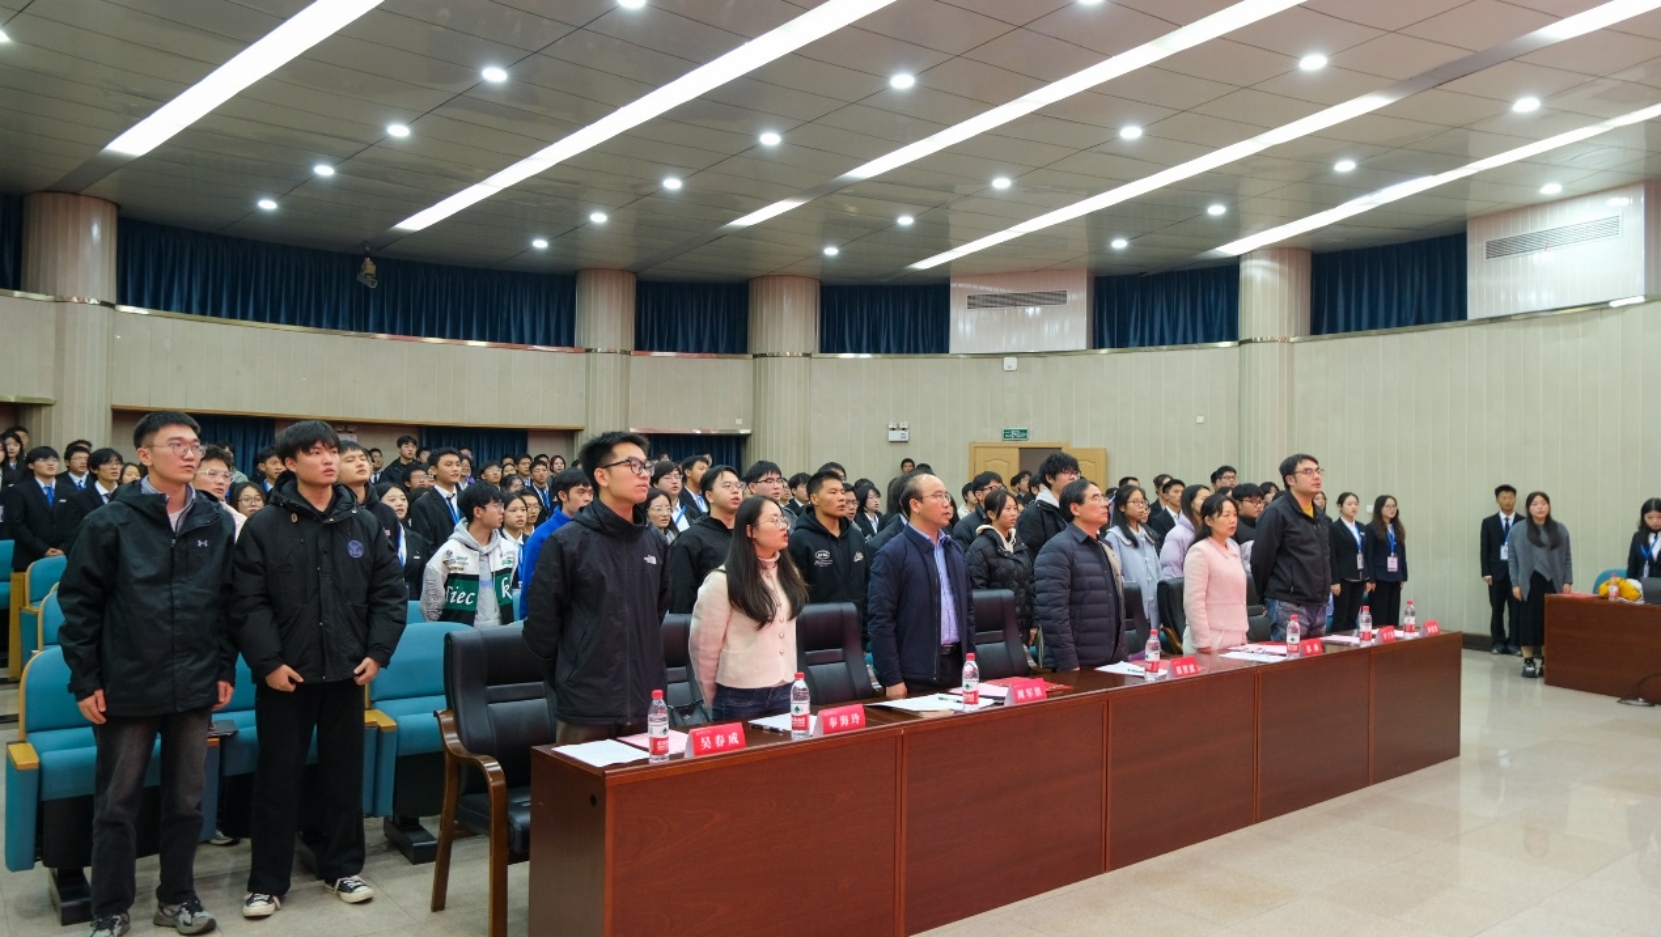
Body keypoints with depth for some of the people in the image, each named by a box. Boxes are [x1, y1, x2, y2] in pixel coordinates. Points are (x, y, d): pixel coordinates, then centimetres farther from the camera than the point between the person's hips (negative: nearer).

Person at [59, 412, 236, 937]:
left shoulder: (216, 524, 5)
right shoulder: (111, 522, -5)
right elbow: (79, 602, -5)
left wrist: (226, 669, 6)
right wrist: (85, 680, -7)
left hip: (195, 687, 3)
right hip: (127, 686, -3)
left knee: (187, 798, 11)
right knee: (117, 802, 8)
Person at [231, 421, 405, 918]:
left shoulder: (365, 524, 4)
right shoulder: (263, 527, -5)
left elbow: (390, 592, 5)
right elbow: (248, 602, -8)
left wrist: (379, 651, -4)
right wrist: (268, 662, -14)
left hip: (346, 672, 3)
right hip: (286, 674, -3)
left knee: (345, 772, 12)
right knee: (278, 777, 7)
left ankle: (342, 867, 27)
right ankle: (267, 881, 19)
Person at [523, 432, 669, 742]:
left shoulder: (656, 544, 8)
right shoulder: (567, 542, -9)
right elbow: (541, 623, -5)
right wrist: (572, 676, 3)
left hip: (646, 706, 5)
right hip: (586, 708, -5)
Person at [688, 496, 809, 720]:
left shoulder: (788, 572, 8)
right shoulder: (723, 580, -13)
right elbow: (703, 644, -8)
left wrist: (790, 678, 13)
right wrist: (714, 699, 1)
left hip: (785, 691, 6)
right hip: (740, 696, -6)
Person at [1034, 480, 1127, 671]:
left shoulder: (1104, 549, 15)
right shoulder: (1057, 549, -12)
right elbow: (1052, 613, -19)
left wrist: (1123, 655, 14)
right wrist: (1069, 664, -22)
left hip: (1111, 663, 8)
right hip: (1077, 666, -8)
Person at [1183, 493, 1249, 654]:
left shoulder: (1233, 550, 12)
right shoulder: (1199, 552, -11)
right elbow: (1193, 602, -16)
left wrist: (1243, 636, 15)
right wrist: (1203, 643, -19)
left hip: (1235, 641, 7)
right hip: (1211, 642, -7)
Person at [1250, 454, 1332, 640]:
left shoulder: (1320, 515, 15)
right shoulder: (1276, 513, -11)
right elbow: (1261, 559, -12)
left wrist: (1323, 594, 16)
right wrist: (1270, 595, -3)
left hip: (1319, 606, 8)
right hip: (1288, 605, -8)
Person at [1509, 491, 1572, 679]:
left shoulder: (1560, 530, 7)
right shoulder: (1518, 531, 1)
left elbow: (1567, 557, 8)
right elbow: (1512, 559, 1)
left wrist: (1568, 581, 2)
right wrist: (1515, 584, -4)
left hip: (1552, 582, 2)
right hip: (1530, 583, -2)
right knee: (1530, 621, 0)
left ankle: (1545, 661, 15)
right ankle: (1528, 661, 6)